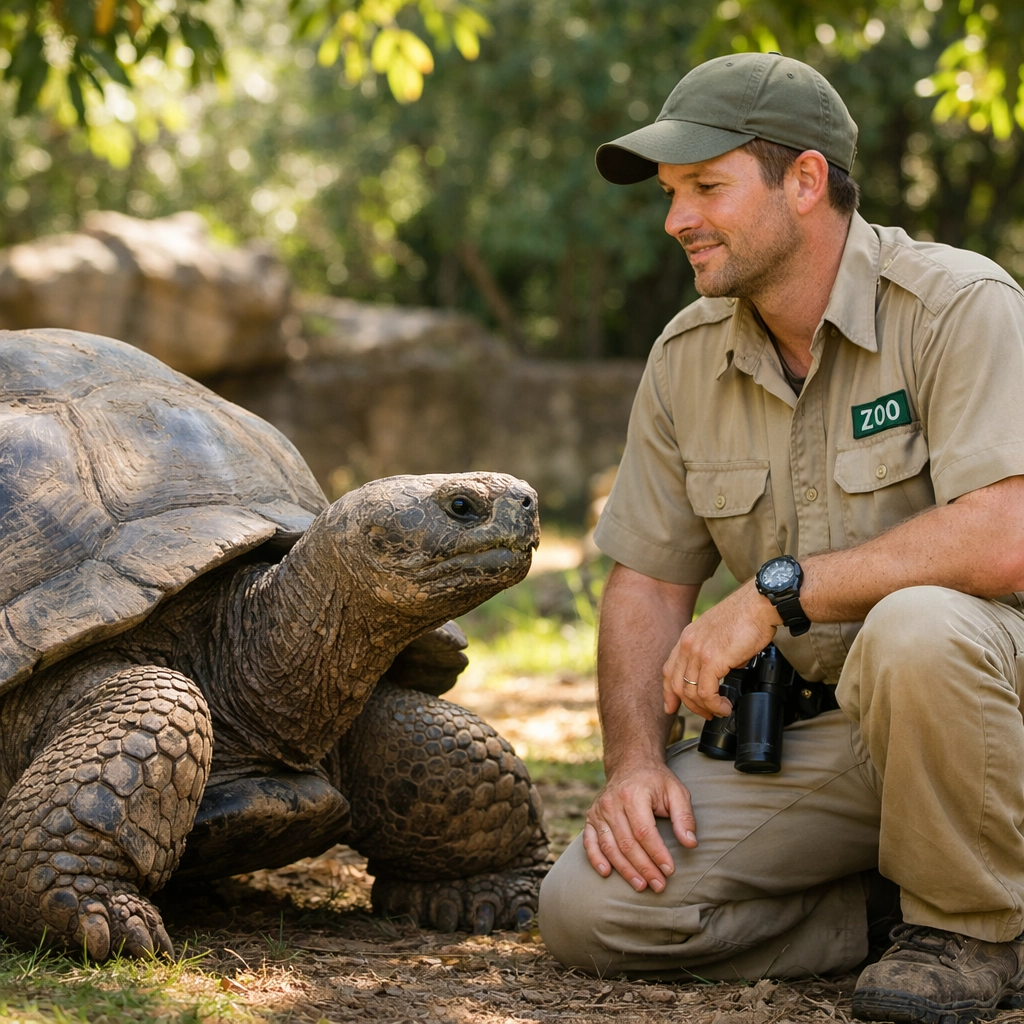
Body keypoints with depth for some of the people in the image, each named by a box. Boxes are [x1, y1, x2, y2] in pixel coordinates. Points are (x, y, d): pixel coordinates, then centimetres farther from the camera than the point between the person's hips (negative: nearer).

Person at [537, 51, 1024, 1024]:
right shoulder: (686, 359, 5)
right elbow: (646, 580, 8)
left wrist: (776, 591, -26)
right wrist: (634, 758, -9)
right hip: (815, 727, 5)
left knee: (914, 627, -41)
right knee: (589, 908, -13)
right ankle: (895, 908, 4)